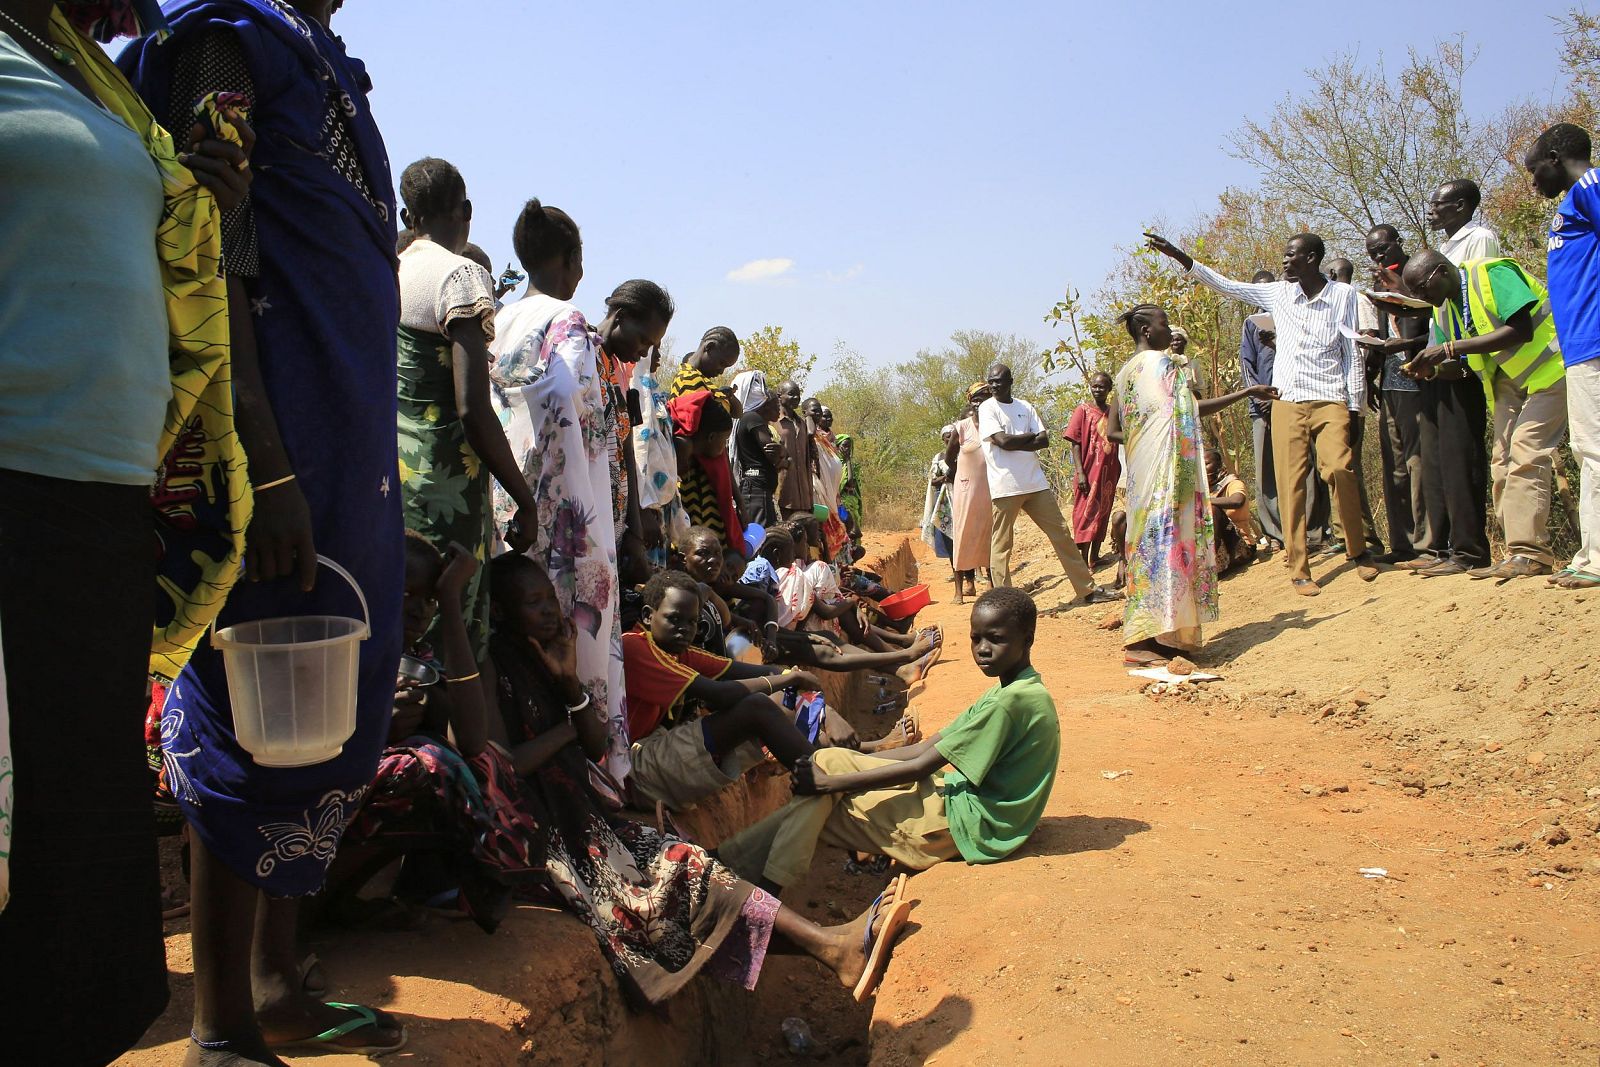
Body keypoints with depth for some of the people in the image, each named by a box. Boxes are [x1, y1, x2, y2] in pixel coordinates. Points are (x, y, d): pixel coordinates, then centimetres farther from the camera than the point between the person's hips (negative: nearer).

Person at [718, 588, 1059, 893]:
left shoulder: (1013, 700, -21)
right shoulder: (1003, 694, 11)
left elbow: (920, 767, -21)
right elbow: (925, 748, 9)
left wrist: (832, 782, -17)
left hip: (967, 821, -9)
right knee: (827, 761, 0)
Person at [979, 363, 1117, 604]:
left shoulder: (1026, 407, 12)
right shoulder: (987, 408, -1)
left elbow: (1044, 440, 2)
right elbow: (1003, 441, -15)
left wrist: (1014, 444, -11)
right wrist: (1029, 436, -1)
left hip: (1035, 482, 5)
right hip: (1005, 487, -5)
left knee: (1061, 534, 7)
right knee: (1001, 545, -3)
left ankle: (1087, 590, 15)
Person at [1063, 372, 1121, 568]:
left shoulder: (1113, 411, 9)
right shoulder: (1083, 410, -5)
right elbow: (1075, 443, -8)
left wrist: (1118, 469, 10)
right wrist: (1080, 473, -15)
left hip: (1109, 471, 5)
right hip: (1090, 471, -5)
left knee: (1103, 514, 10)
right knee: (1087, 514, -3)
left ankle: (1095, 557, 19)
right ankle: (1084, 561, -2)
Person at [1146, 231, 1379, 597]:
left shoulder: (1343, 295, 3)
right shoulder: (1279, 293, 10)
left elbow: (1352, 351, 3)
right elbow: (1226, 285, 10)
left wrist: (1355, 405, 0)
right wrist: (1179, 256, 5)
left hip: (1330, 401, -3)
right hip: (1287, 402, 3)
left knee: (1340, 469, -19)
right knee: (1290, 483, -3)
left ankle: (1359, 552, 0)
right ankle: (1299, 569, 0)